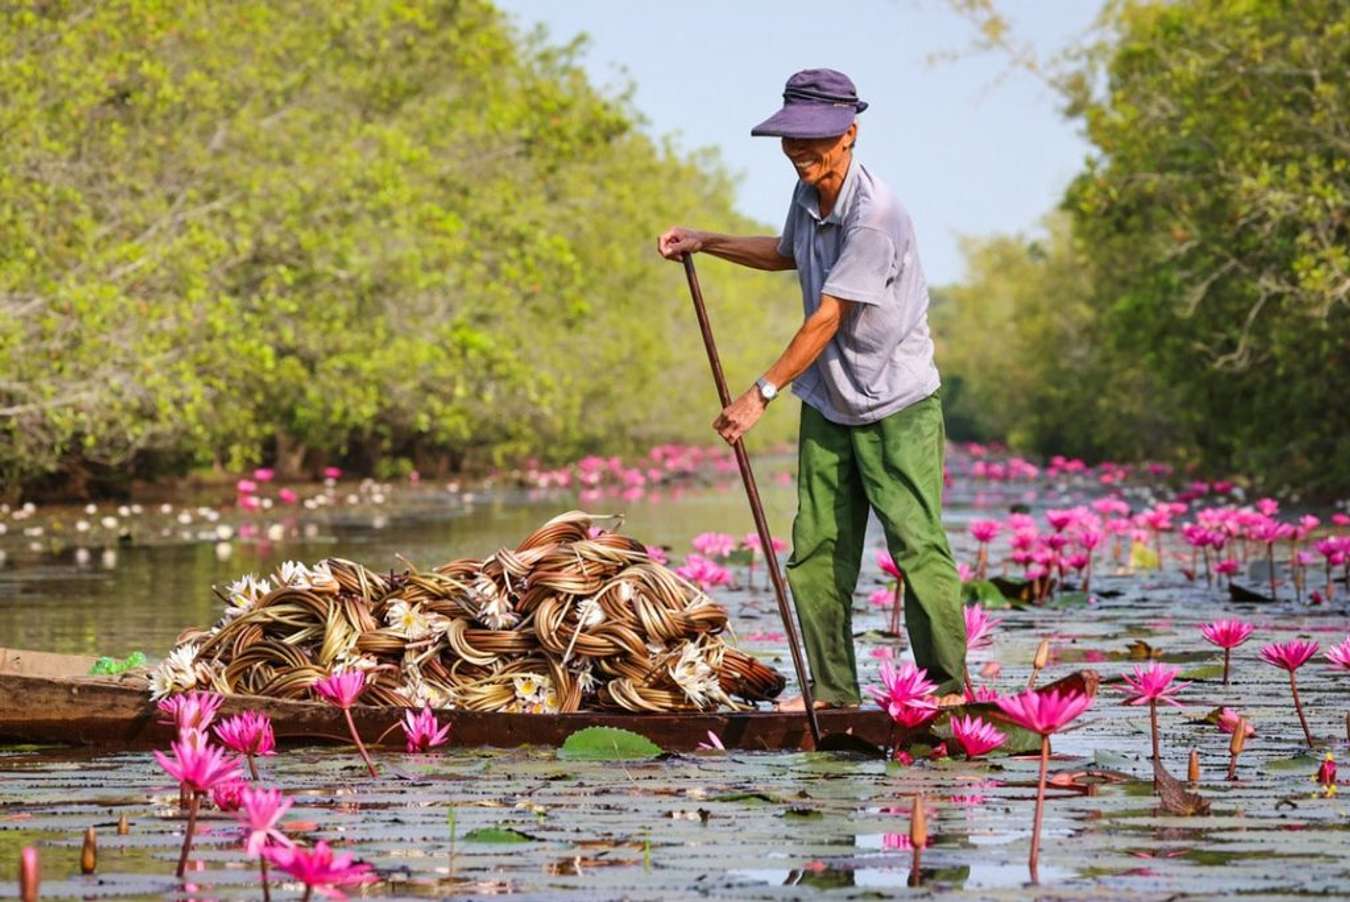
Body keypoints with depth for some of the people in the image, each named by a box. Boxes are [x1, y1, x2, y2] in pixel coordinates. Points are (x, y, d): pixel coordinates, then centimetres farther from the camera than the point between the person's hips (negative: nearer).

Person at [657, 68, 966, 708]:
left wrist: (762, 394, -21)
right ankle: (832, 691, 10)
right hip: (827, 407, 8)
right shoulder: (808, 194, 5)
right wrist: (705, 243, 21)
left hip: (898, 406, -8)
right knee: (815, 552, 4)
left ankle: (945, 688, -4)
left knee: (917, 546, -10)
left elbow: (827, 318, -22)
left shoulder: (874, 214, -22)